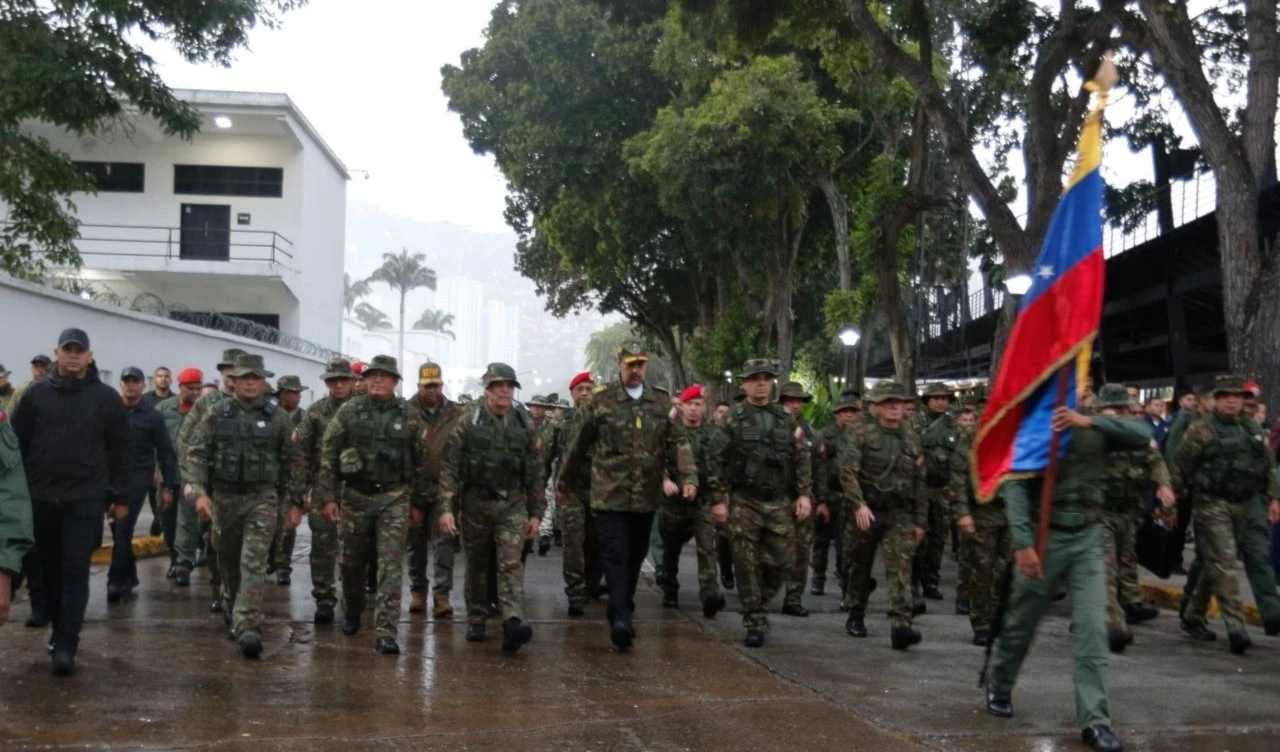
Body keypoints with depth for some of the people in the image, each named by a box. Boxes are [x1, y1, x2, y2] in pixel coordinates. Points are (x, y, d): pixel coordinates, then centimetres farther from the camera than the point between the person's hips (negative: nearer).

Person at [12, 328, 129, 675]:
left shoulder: (106, 397, 2)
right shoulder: (36, 393, 5)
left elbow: (119, 450, 4)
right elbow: (17, 443, 5)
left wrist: (119, 496, 3)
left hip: (85, 499, -2)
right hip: (40, 497, 2)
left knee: (75, 572, -6)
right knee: (48, 569, 11)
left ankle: (65, 646, -6)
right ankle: (61, 632, 26)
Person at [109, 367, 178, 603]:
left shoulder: (152, 416, 2)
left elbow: (166, 453, 5)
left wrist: (168, 486, 2)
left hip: (138, 477, -3)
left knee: (123, 529, -9)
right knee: (118, 529, 8)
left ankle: (117, 581, -6)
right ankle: (129, 576, 22)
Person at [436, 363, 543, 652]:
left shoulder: (524, 425, 3)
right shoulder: (468, 421, -4)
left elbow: (536, 473, 8)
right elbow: (449, 466, -6)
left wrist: (535, 513, 5)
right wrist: (446, 507, -14)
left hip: (512, 504, 0)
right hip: (475, 503, 0)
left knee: (511, 563, -13)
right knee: (477, 565, 11)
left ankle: (513, 624, -24)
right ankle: (476, 620, 26)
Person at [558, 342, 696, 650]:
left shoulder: (662, 403, 6)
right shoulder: (600, 402, -2)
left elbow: (679, 443, 0)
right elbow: (577, 446, 5)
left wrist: (688, 477, -15)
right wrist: (564, 484, 11)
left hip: (646, 497, 4)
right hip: (610, 495, -3)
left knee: (635, 557, 14)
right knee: (615, 556, -10)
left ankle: (622, 612, 29)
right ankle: (620, 618, -14)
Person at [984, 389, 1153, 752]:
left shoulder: (1096, 426, 3)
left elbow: (1144, 436, -12)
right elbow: (1016, 486, -14)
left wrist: (1090, 421, -23)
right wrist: (1022, 543, -22)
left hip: (1087, 539, 3)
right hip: (1044, 536, -2)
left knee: (1093, 630, -5)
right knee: (1021, 624, 12)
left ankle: (1094, 720, -2)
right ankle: (998, 687, 37)